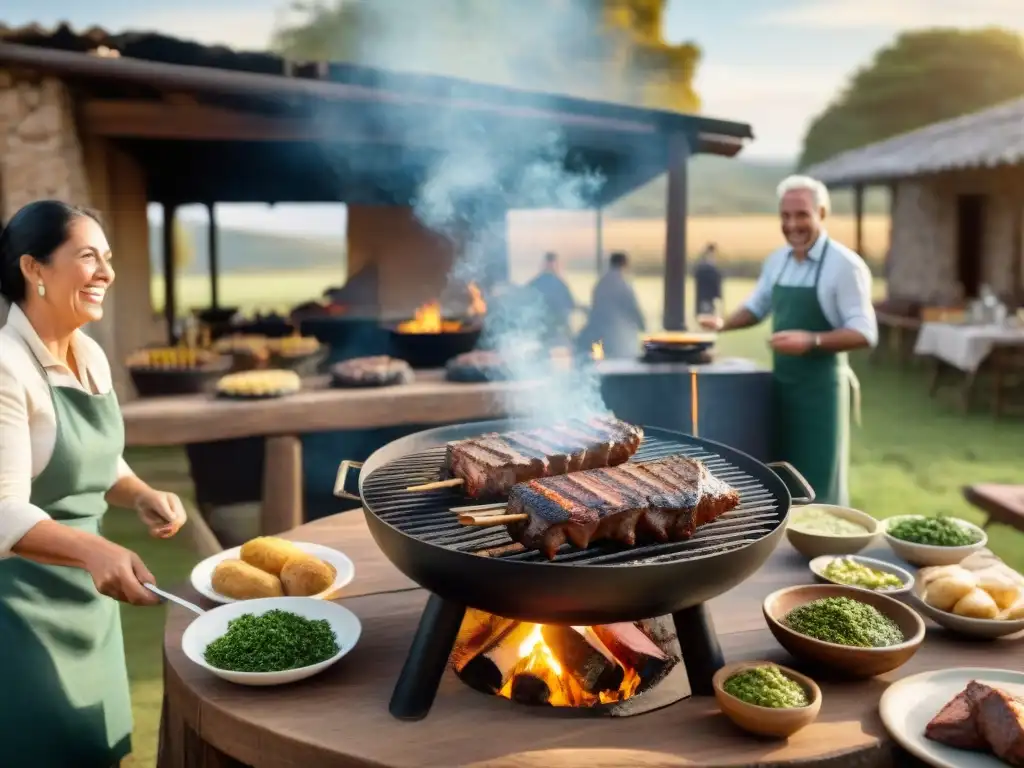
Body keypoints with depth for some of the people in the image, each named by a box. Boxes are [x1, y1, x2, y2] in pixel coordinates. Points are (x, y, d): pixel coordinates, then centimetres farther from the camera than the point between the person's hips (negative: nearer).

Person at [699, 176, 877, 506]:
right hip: (781, 383, 7)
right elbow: (756, 307, 23)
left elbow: (864, 333, -18)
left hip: (820, 387, -6)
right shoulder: (776, 261, 7)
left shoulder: (845, 265, -14)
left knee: (819, 487, 1)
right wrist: (723, 323, 5)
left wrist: (811, 341, -30)